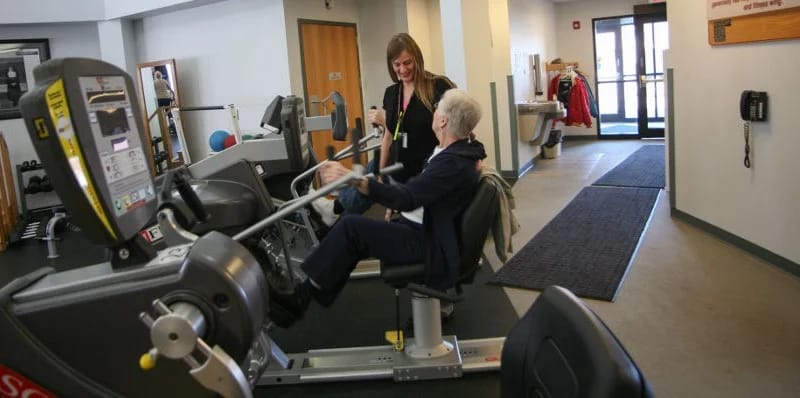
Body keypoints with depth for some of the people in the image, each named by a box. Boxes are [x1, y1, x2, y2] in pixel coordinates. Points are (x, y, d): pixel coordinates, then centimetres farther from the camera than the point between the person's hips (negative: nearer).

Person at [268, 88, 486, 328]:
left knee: (351, 226, -17)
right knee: (353, 239, 4)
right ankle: (298, 304, 6)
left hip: (431, 247, -10)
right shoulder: (459, 151, 7)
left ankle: (300, 296, -4)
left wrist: (354, 180, -39)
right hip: (428, 230, 10)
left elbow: (407, 198, -32)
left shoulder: (454, 162, -24)